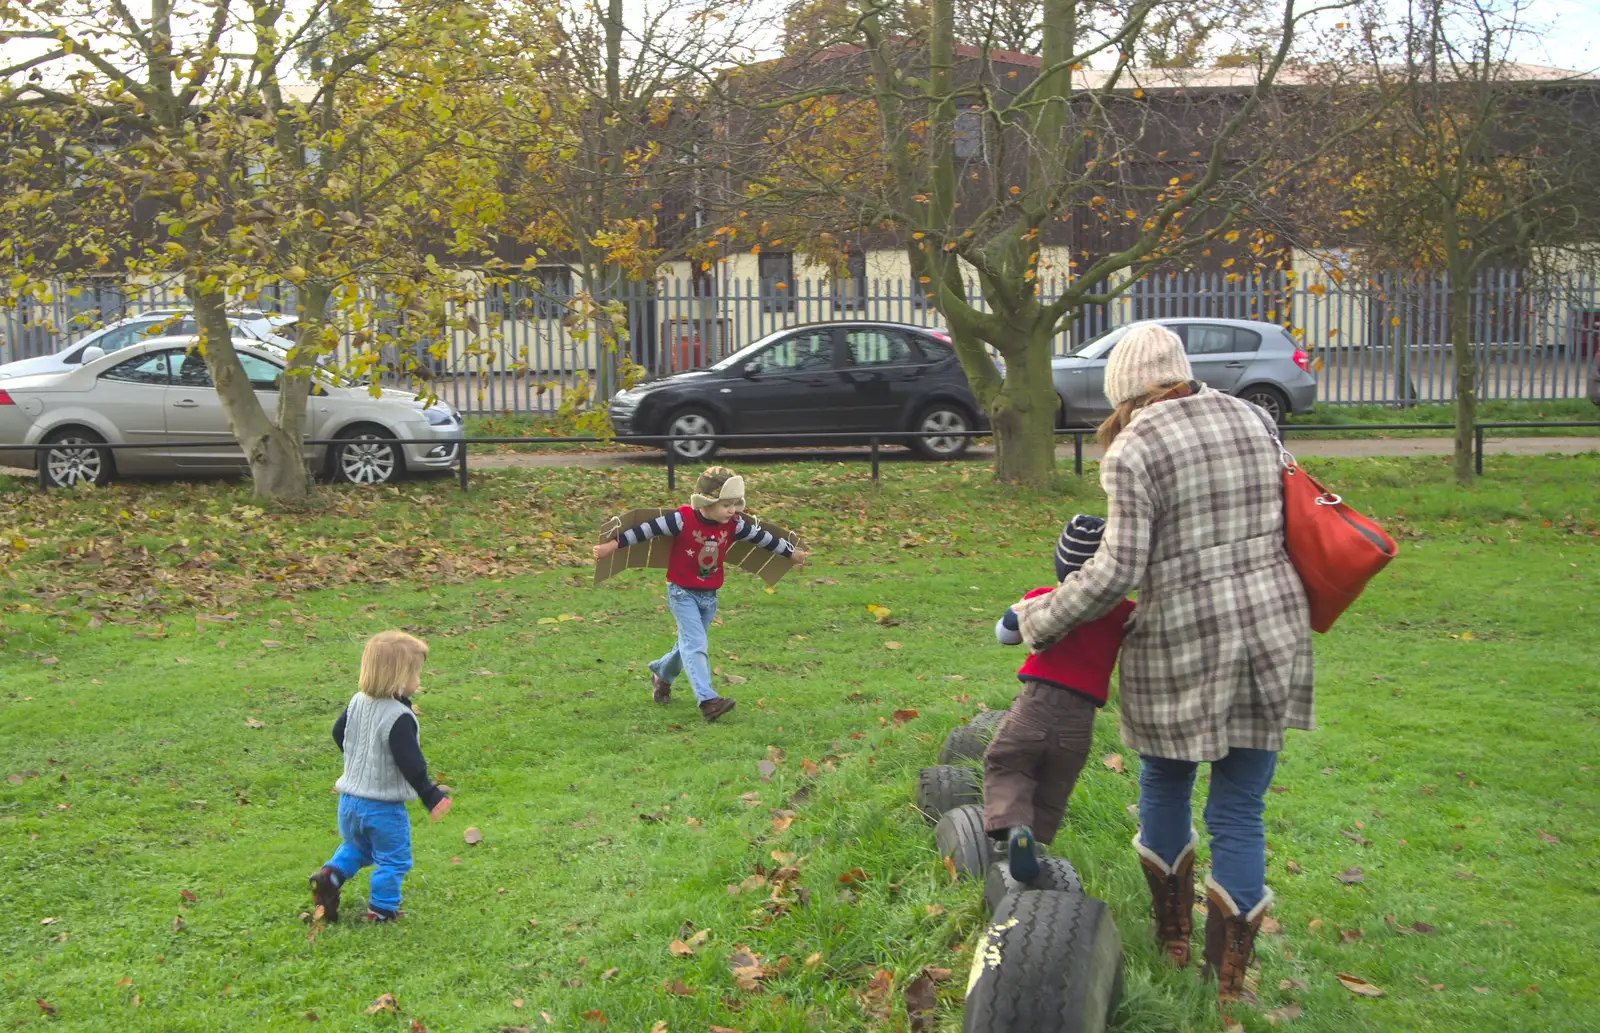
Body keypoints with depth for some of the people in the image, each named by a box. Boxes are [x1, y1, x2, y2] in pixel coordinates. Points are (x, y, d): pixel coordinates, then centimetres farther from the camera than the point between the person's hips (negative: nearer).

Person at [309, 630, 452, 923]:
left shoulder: (357, 702, -1)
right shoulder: (399, 718, -24)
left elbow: (338, 732, 15)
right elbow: (410, 763, -25)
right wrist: (432, 797, -17)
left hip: (349, 800, 7)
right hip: (384, 807, -7)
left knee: (355, 847, 29)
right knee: (393, 859, 12)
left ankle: (330, 874, 8)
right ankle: (382, 909, 17)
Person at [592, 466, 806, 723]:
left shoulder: (734, 524, -7)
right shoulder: (683, 519, -21)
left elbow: (761, 536, 7)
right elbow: (648, 529, -18)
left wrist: (791, 551, 18)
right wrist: (614, 544, -20)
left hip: (709, 595, 6)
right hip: (682, 592, -6)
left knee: (690, 643, 18)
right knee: (696, 644, -16)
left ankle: (661, 674, 45)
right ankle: (707, 700, -23)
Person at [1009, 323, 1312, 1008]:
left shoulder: (1133, 449, -9)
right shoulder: (1252, 418, 8)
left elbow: (1118, 571, -14)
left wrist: (1039, 621, -2)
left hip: (1184, 643, -4)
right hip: (1273, 630, 4)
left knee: (1164, 788, 20)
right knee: (1239, 811, 9)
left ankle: (1173, 939, 35)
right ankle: (1228, 984, 14)